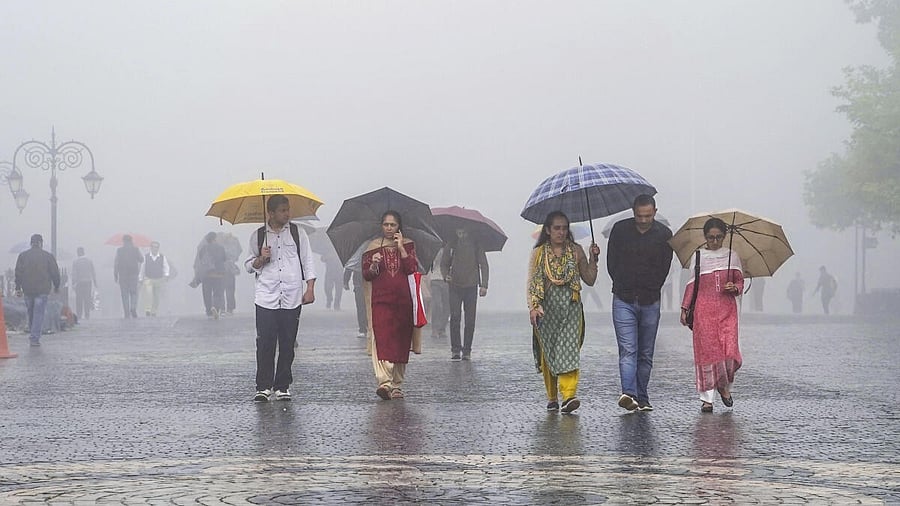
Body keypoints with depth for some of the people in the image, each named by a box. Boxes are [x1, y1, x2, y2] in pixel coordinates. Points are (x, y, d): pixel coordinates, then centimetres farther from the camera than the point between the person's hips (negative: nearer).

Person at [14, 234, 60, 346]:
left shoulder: (22, 255, 6)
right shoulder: (48, 256, -1)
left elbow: (18, 273, 3)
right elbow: (55, 273, 1)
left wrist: (18, 288, 6)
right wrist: (56, 286, 13)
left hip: (27, 290, 3)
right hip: (42, 290, -3)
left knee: (30, 313, 15)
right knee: (39, 313, -3)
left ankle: (33, 336, 20)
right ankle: (35, 337, -10)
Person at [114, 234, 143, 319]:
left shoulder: (119, 250, -2)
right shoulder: (135, 249, -1)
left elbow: (116, 263, -4)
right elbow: (141, 260, 11)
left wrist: (115, 275, 3)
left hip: (122, 274, 0)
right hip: (133, 274, 0)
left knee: (125, 294, 4)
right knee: (133, 293, 11)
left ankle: (127, 314, 1)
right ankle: (133, 308, -14)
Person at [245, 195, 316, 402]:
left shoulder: (297, 232, 9)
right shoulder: (258, 235, 9)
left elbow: (307, 261, 9)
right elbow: (249, 265, 14)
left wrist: (310, 288, 0)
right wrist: (261, 259, -7)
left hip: (291, 298, 1)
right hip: (266, 298, 0)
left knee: (287, 344, 1)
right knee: (265, 343, -6)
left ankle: (282, 387, 9)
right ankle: (264, 387, 1)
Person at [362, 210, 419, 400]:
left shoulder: (408, 245, 9)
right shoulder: (373, 247, 8)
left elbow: (411, 269, -5)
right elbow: (366, 275, 7)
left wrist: (401, 248, -9)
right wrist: (373, 265, -13)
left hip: (403, 300, 2)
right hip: (381, 300, -1)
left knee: (401, 341, 4)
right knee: (382, 338, -16)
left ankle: (397, 385, 14)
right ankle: (384, 382, -26)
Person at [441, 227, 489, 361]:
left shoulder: (476, 245, 2)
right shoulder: (451, 246, 5)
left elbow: (483, 265, 5)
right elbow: (444, 263, 14)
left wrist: (483, 285, -3)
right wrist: (446, 276, -8)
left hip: (471, 286, 0)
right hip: (455, 286, 0)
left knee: (470, 320, 1)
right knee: (455, 317, -9)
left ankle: (467, 350, 7)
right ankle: (455, 349, -4)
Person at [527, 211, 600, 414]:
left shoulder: (576, 251, 8)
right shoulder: (538, 252, 5)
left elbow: (589, 280, 10)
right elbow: (532, 282, 2)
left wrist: (593, 259, -4)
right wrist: (533, 306, -11)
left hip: (571, 308, 0)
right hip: (547, 310, 0)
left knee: (569, 350, -14)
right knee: (548, 353, 4)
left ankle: (569, 395, -23)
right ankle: (552, 397, 15)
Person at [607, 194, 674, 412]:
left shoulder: (664, 234, 2)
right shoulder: (620, 230, 0)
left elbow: (664, 268, 7)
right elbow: (611, 263, 7)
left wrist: (649, 291, 6)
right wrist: (625, 289, 7)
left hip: (650, 301, 1)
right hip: (624, 300, -1)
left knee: (646, 354, 5)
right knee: (628, 350, -12)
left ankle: (642, 399, 11)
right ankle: (629, 394, -24)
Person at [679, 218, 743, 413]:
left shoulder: (732, 256, 10)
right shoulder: (698, 256, 6)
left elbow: (740, 281, 15)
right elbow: (691, 284, 8)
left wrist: (735, 288, -8)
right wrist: (684, 309, 4)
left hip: (727, 309, 1)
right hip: (703, 310, -1)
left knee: (729, 350, -10)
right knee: (706, 351, -4)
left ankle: (724, 386, 18)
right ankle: (707, 398, 4)